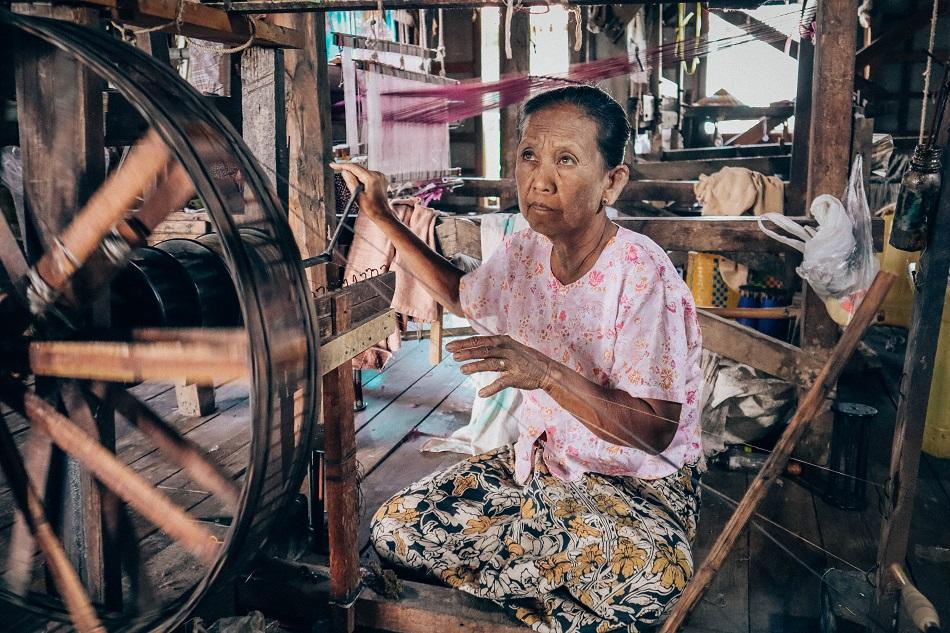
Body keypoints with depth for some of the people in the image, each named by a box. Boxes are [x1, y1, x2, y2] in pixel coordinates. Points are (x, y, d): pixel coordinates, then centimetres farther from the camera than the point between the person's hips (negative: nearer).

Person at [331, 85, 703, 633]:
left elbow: (657, 432, -23)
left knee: (651, 577, -38)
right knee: (397, 528, -9)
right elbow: (461, 294, 21)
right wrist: (382, 216, 14)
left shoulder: (641, 275, -22)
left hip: (640, 481, -5)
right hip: (540, 461, 6)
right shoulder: (526, 252, -2)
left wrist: (547, 374, -36)